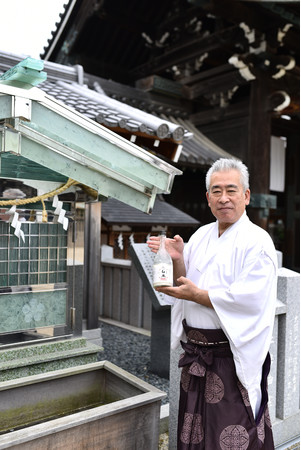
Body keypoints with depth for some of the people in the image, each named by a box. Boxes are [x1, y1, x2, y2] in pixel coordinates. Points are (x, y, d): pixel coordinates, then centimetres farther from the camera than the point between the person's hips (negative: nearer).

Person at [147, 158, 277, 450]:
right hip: (195, 354, 6)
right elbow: (183, 284, 8)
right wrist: (177, 259, -11)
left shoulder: (257, 241, -12)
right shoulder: (201, 235, 8)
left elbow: (249, 300, -21)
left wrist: (197, 295, -19)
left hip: (232, 357, -6)